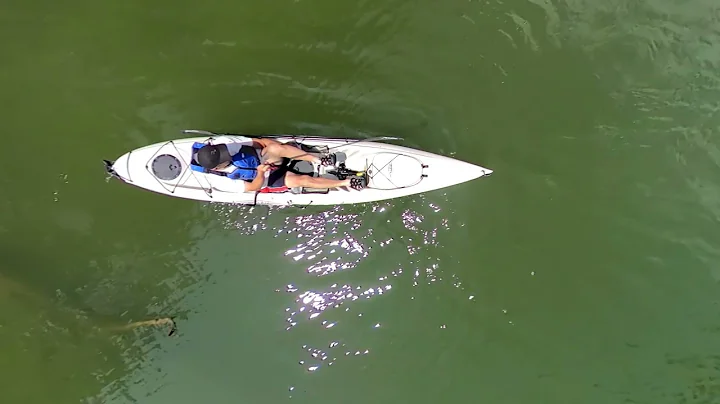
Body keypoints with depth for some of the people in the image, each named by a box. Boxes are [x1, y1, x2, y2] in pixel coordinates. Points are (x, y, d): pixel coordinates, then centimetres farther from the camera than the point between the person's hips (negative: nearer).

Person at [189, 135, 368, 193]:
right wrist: (260, 173, -34)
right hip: (265, 180, -4)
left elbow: (256, 142, -9)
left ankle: (318, 160, -19)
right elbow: (254, 187, -19)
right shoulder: (221, 182, -27)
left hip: (261, 160, 4)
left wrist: (271, 145, -19)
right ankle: (345, 182, -10)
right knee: (303, 180, -22)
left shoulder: (220, 143, -19)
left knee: (276, 147, -34)